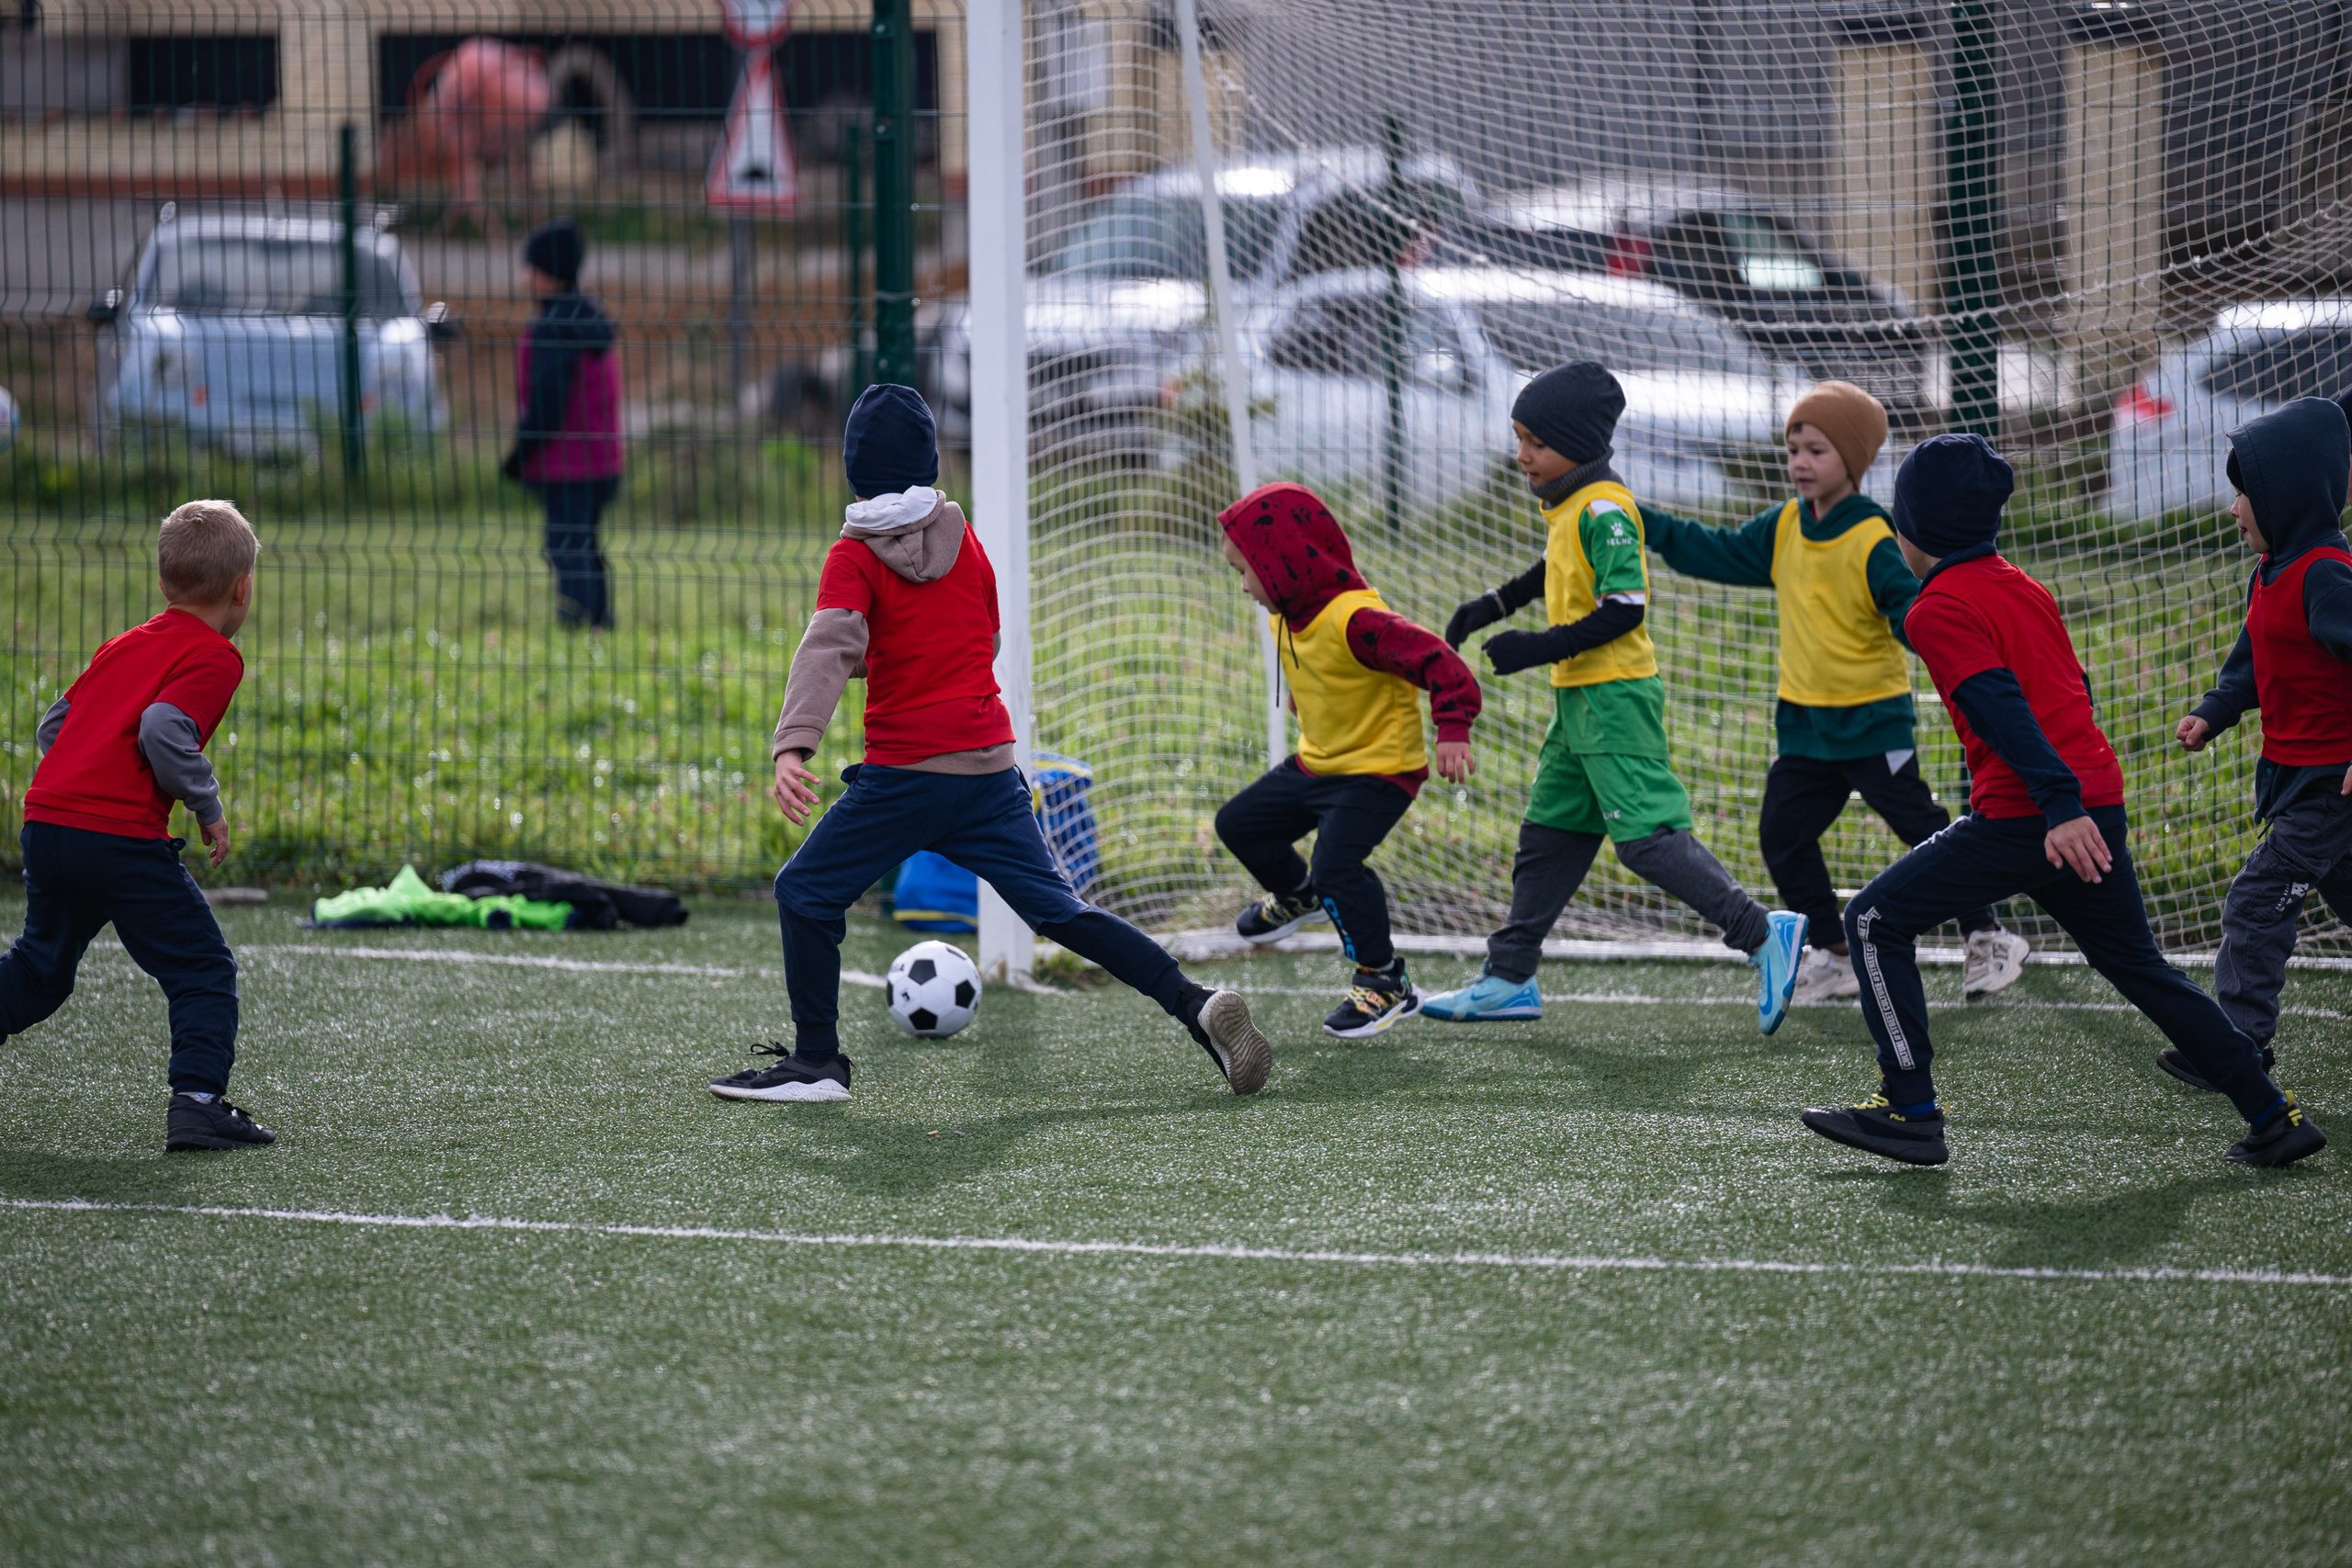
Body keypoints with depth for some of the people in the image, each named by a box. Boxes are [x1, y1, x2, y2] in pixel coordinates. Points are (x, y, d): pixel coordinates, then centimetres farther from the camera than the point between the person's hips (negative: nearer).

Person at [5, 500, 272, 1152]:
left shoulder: (124, 645, 21)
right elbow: (163, 730, -18)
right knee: (203, 972, 1)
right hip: (123, 841, -8)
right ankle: (197, 1103, -10)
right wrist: (208, 806, -7)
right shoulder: (215, 658, -3)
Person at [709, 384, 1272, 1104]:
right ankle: (1195, 1005, -4)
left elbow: (829, 649, -20)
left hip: (906, 775, -5)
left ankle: (816, 1062, 5)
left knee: (805, 893, 8)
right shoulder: (967, 543, 10)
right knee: (1059, 909, 8)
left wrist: (793, 746, -31)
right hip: (992, 768, 5)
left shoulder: (855, 558, -5)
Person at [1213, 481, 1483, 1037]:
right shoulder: (1287, 617, -1)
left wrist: (1453, 729, -44)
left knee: (1337, 865, -25)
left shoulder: (1356, 621, -30)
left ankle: (1385, 982, -10)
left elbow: (1438, 662, -35)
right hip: (1317, 761, 10)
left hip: (1380, 768, -10)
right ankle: (1297, 895, 43)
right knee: (1239, 822, 15)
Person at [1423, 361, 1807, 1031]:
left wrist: (1540, 647, -22)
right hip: (1578, 698, 10)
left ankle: (1762, 933, -13)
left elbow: (1624, 610, -22)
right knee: (1550, 836, 14)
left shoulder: (1604, 509, -17)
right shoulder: (1568, 505, 12)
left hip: (1615, 694, -10)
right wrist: (1493, 606, 29)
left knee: (1645, 835, -15)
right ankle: (1509, 978, 21)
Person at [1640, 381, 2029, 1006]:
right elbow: (1716, 553, 14)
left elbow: (1914, 613, -22)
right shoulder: (1784, 528, 5)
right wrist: (1645, 523, 7)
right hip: (1805, 719, 7)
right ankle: (1832, 955, 18)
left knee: (1922, 828, -3)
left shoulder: (1873, 541, -17)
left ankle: (1987, 940, 10)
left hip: (1873, 720, -7)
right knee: (1783, 835, 6)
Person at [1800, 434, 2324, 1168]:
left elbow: (2001, 707, -19)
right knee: (2136, 965, 21)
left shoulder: (1937, 609, -8)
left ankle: (1909, 1112, -4)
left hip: (2025, 819, -8)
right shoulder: (2026, 588, 17)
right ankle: (2275, 1116, 20)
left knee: (1875, 920, 0)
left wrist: (2059, 806, -28)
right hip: (2100, 800, 8)